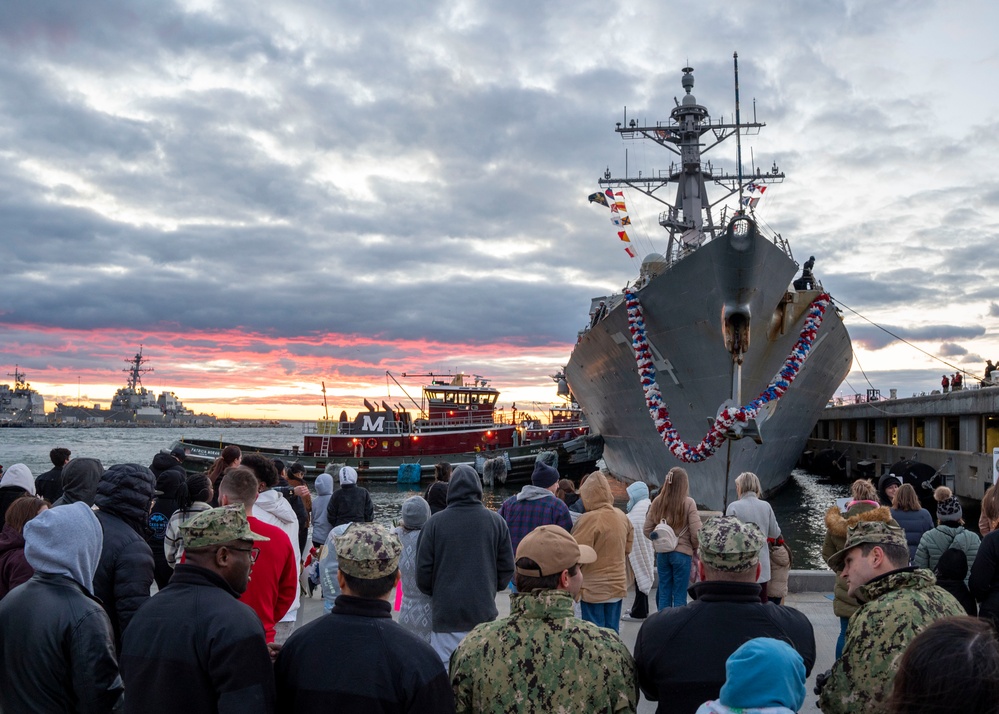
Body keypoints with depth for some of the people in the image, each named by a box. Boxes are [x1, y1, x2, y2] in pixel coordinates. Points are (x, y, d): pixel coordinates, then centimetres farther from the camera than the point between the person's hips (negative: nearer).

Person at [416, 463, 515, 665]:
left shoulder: (435, 522, -5)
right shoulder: (496, 521, -1)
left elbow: (423, 569, -1)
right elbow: (507, 567, 4)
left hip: (446, 613, -1)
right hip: (484, 612, 1)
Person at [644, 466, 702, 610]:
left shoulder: (657, 502, 0)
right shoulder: (688, 502, -11)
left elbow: (647, 530, 3)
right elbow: (696, 533, -12)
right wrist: (694, 549, 7)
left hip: (662, 553, 4)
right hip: (682, 553, -3)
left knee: (664, 593, 12)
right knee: (679, 596, 5)